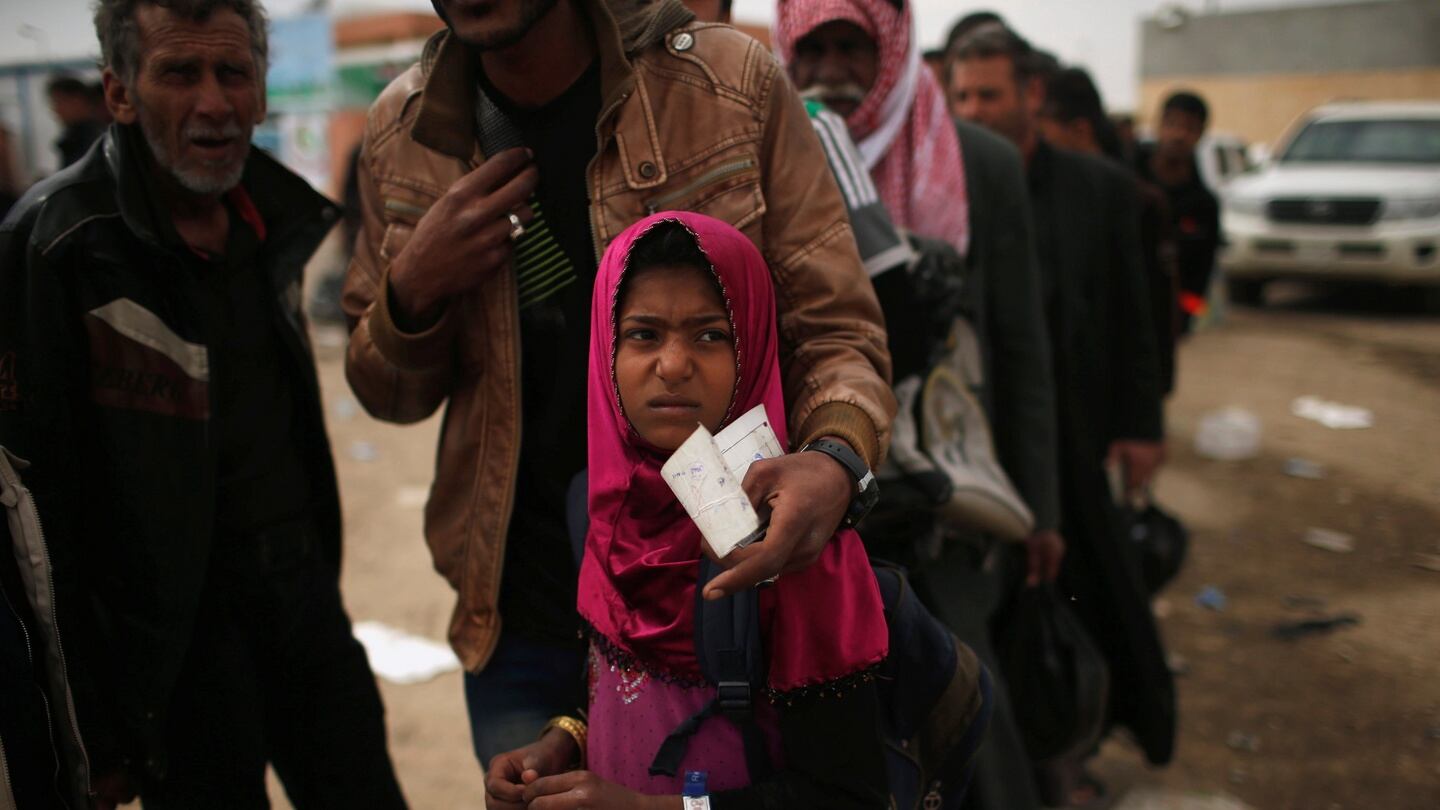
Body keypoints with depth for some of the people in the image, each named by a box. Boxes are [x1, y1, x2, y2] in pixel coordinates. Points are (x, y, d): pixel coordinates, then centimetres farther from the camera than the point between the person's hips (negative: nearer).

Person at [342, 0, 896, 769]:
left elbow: (836, 329, -9)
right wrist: (412, 292, -14)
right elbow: (391, 396, 8)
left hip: (720, 599, -2)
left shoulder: (733, 84, -13)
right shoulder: (404, 128, -2)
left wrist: (837, 460, -31)